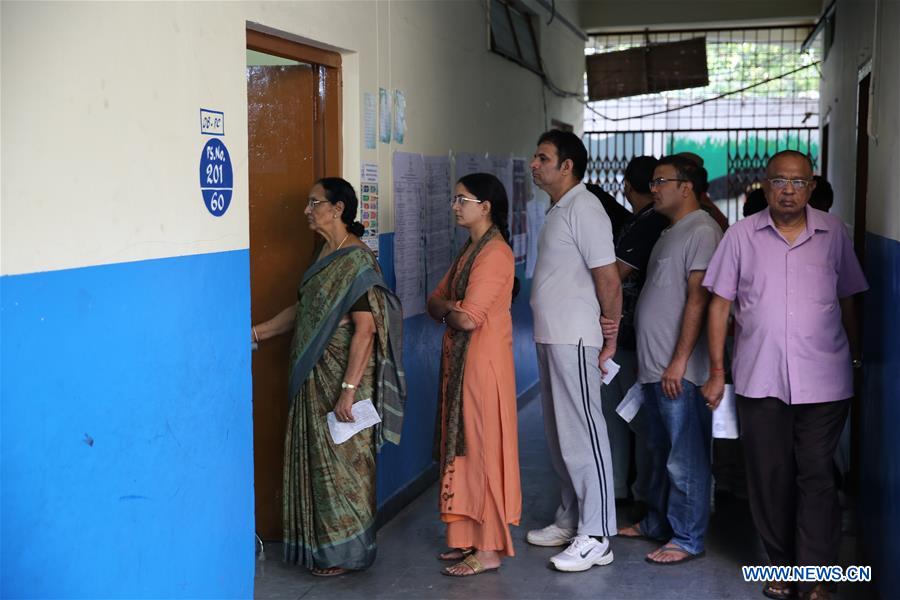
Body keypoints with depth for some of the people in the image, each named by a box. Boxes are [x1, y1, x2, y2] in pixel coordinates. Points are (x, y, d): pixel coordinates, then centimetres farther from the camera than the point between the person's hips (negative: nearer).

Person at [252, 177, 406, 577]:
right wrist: (256, 333, 18)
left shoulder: (357, 261, -17)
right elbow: (302, 310, 19)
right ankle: (322, 544, 29)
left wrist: (349, 389, -25)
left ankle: (346, 552, 17)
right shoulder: (327, 256, 11)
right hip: (314, 379, 9)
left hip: (342, 379, -9)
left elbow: (365, 328, -22)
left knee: (341, 461, 2)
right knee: (319, 461, 16)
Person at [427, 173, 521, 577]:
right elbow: (435, 302, 14)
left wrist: (447, 310, -3)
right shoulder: (469, 249, 14)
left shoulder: (495, 253, -17)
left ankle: (489, 550, 6)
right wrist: (452, 310, -8)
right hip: (460, 362, 9)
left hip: (483, 365, -9)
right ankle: (472, 536, 24)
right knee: (465, 449, 14)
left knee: (483, 451, -3)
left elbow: (467, 319, -24)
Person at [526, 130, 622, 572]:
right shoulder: (558, 209, 16)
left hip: (574, 340, -10)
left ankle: (596, 537, 3)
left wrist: (610, 337, -10)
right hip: (551, 337, 10)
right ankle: (571, 519, 29)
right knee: (559, 435, 17)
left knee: (581, 436, -5)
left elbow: (609, 279, -17)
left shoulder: (583, 209, -14)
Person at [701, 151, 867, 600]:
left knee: (816, 477, 1)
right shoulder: (742, 235, 1)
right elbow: (720, 304, 3)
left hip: (823, 382, 0)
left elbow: (847, 302, 10)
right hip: (760, 380, 1)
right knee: (769, 476, 8)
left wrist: (856, 358, 11)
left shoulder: (834, 234, 3)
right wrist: (717, 371, 1)